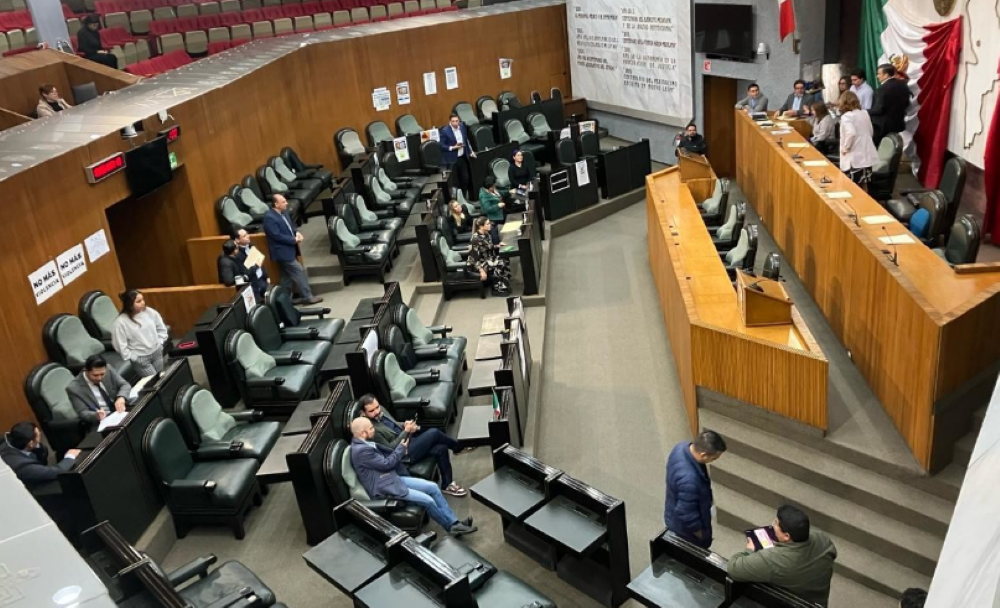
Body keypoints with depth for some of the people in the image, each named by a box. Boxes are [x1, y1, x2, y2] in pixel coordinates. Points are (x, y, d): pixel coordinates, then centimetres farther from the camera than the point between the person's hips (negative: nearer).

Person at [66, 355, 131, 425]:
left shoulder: (108, 371, -1)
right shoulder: (73, 388, -10)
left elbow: (125, 385, 3)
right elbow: (83, 413, -10)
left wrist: (121, 398, -20)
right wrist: (96, 416, -32)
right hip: (102, 423, -4)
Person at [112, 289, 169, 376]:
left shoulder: (149, 312, -6)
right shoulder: (121, 322, -18)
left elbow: (161, 329, 8)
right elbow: (121, 346, -14)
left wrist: (159, 344, 1)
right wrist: (135, 359, -12)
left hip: (157, 352, 4)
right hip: (140, 358, -4)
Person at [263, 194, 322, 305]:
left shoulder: (283, 212, 6)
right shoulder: (269, 218, -22)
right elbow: (277, 236, -24)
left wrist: (296, 232, -2)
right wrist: (294, 240, -20)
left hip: (288, 249, 9)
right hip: (282, 251, -9)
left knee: (287, 275, 15)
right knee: (299, 271, -6)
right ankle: (307, 297, 1)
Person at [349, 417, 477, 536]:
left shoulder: (365, 443, 7)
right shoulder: (361, 450, -23)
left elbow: (387, 453, 16)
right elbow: (386, 463, -16)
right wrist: (401, 448, -4)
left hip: (394, 478, 10)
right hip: (385, 488, -10)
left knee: (433, 487, 1)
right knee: (428, 500, -15)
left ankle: (454, 522, 4)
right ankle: (451, 527, 6)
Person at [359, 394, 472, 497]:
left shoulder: (380, 410, 2)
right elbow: (390, 450, -21)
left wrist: (405, 426, -4)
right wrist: (405, 431, -20)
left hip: (408, 440, 9)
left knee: (441, 449, -10)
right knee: (434, 433, -19)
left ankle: (447, 485, 6)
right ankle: (458, 447, 6)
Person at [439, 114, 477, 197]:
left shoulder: (462, 126, 2)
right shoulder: (445, 131, -15)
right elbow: (441, 145, -13)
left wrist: (470, 151, 15)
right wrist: (452, 147, -22)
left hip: (462, 157, 6)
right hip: (452, 159, -6)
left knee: (466, 178, 13)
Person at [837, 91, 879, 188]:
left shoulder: (846, 116, -12)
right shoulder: (865, 113, 10)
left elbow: (851, 133, -27)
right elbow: (870, 132, 18)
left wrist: (845, 147, -15)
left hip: (854, 157, -7)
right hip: (867, 155, 7)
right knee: (862, 187, 16)